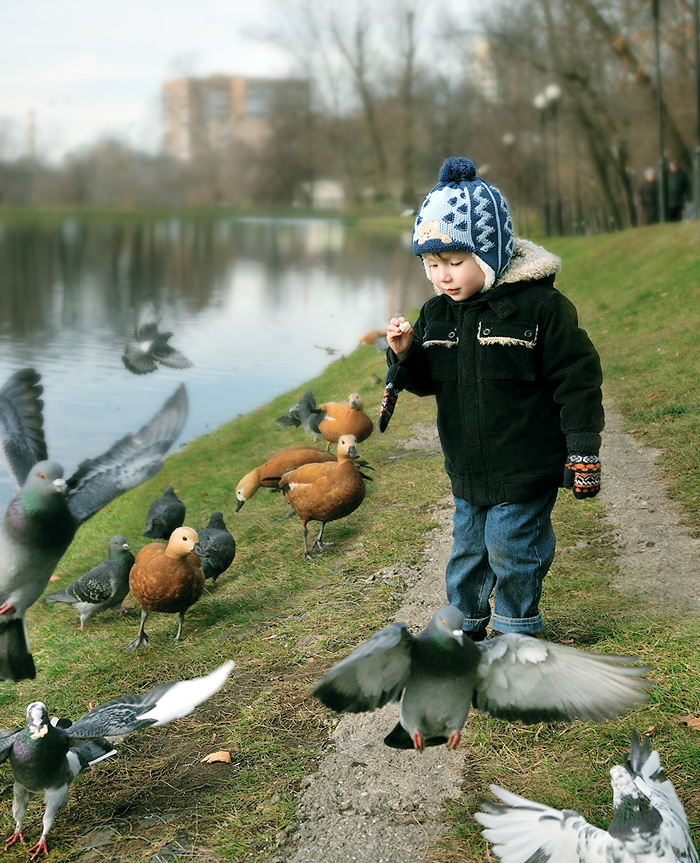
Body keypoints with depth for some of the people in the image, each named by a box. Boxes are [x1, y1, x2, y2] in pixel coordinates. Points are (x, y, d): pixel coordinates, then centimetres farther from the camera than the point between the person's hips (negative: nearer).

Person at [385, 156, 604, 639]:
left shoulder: (540, 306, -15)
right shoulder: (437, 314, 2)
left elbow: (577, 378, -12)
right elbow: (426, 382, 10)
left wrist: (583, 450, -12)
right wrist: (405, 355, -11)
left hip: (525, 468, -6)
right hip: (468, 470, 6)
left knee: (512, 549, 3)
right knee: (468, 547, 18)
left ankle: (515, 628, 25)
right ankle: (465, 622, 37)